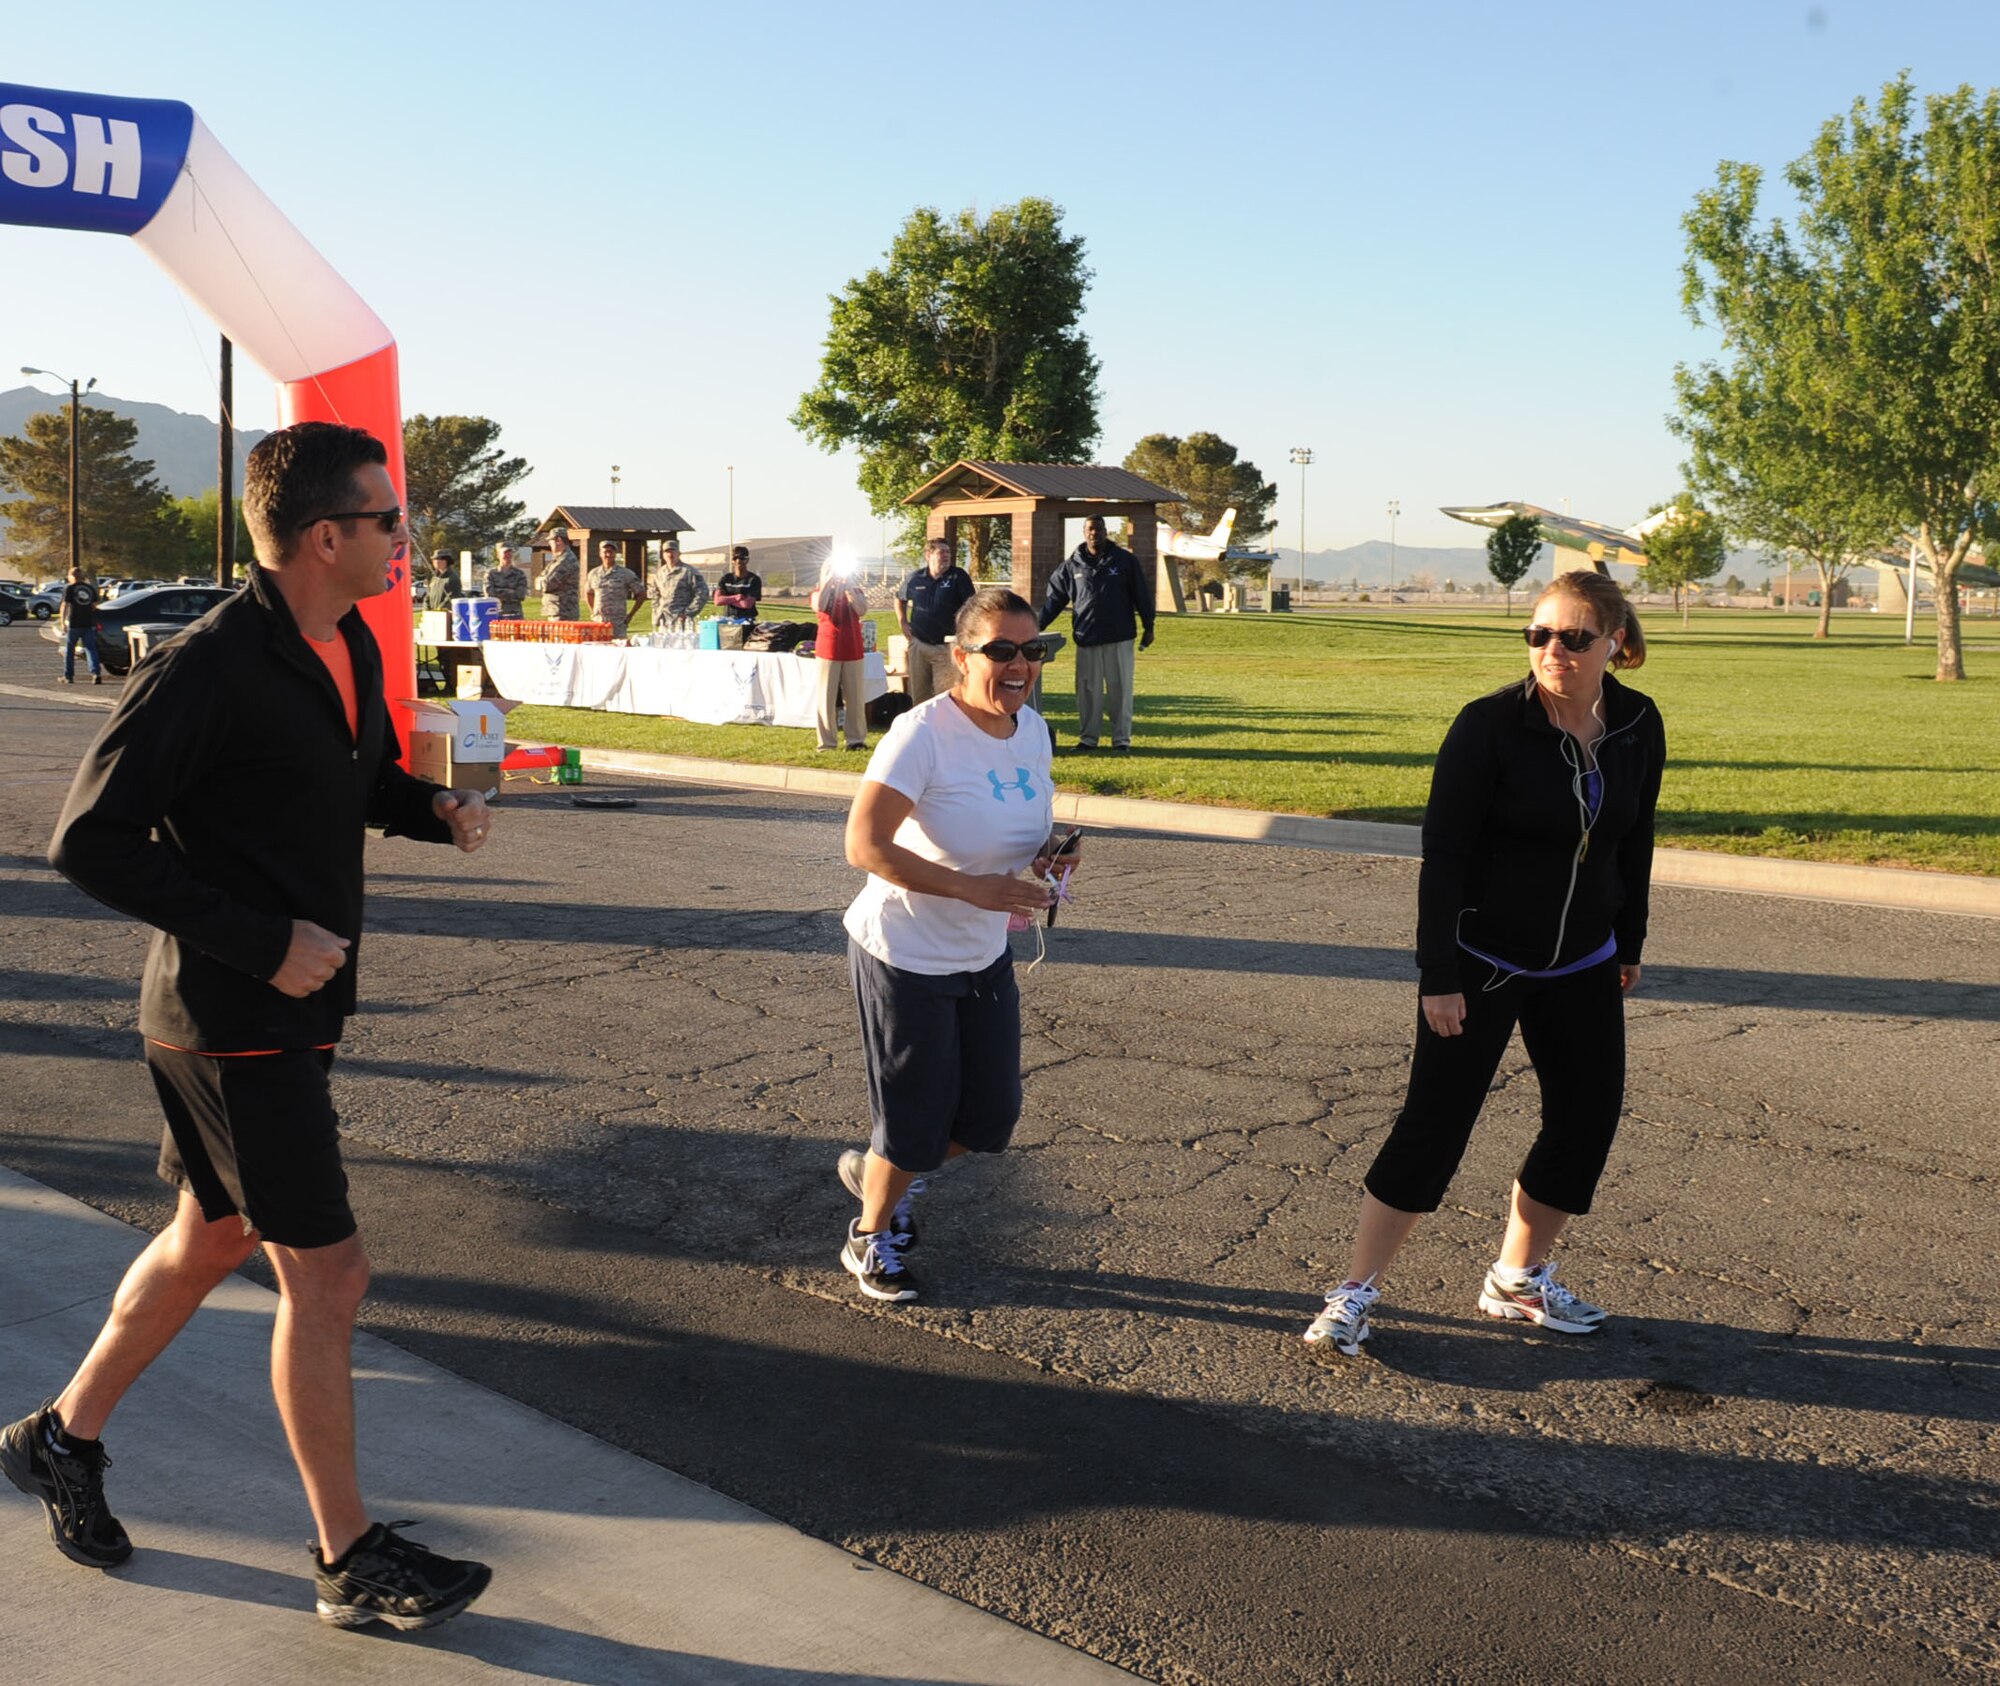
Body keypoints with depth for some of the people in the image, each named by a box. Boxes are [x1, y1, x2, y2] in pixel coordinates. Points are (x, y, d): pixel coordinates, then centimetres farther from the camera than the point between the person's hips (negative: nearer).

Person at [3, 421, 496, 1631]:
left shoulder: (351, 647, 7)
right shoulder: (210, 668, -21)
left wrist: (440, 810, 2)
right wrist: (263, 943, -22)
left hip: (293, 1006, 9)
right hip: (235, 1021, -9)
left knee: (210, 1241, 22)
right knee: (326, 1272, -3)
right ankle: (350, 1561, 11)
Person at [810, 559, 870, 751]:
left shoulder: (855, 590, 11)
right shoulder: (820, 591, 7)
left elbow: (862, 610, -8)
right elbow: (818, 607, -17)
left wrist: (848, 588, -10)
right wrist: (828, 581, -13)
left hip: (853, 650, 2)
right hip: (828, 650, -2)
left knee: (855, 697, 3)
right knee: (827, 697, -3)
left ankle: (856, 739, 8)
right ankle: (827, 742, -1)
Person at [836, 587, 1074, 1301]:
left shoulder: (1032, 730, 0)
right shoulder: (923, 733, -24)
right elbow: (865, 846, -29)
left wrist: (1044, 858, -6)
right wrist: (975, 888, -31)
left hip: (984, 957, 7)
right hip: (905, 956, -7)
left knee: (992, 1115, 15)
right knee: (916, 1122, 5)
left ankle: (877, 1170, 42)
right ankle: (869, 1238, 34)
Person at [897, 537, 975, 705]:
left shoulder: (958, 576, -4)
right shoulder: (915, 578, 5)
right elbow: (900, 599, 22)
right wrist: (902, 622, 13)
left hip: (946, 646, -3)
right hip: (918, 644, 3)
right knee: (918, 694, 10)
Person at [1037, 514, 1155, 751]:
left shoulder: (1124, 560, 2)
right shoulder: (1072, 564, 5)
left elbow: (1141, 594, 4)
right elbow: (1054, 597, 6)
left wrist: (1148, 627, 1)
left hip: (1119, 637, -1)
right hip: (1086, 638, 1)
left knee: (1120, 688, 1)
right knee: (1088, 690, 4)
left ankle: (1121, 738, 7)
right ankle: (1087, 737, 12)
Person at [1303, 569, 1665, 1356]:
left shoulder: (1637, 726, -1)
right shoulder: (1490, 724, -17)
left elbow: (1633, 841, 12)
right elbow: (1443, 854, -16)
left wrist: (1629, 944, 16)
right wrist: (1437, 976, -19)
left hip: (1581, 969, 6)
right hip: (1482, 961, -6)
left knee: (1588, 1119, 9)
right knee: (1435, 1122, -5)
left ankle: (1516, 1278, 28)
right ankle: (1356, 1291, 6)